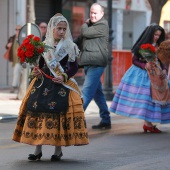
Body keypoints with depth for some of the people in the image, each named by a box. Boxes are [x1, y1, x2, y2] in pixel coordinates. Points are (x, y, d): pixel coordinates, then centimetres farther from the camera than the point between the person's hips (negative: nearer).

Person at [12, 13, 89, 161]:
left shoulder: (70, 47, 1)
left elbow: (74, 67, 1)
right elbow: (40, 65, 12)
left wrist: (64, 77, -13)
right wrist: (36, 72, -8)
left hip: (63, 85, -2)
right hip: (43, 84, 2)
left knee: (60, 114, -6)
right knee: (38, 112, -3)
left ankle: (58, 150, 7)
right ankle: (38, 150, 6)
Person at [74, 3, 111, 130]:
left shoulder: (102, 25, -6)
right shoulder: (90, 25, 20)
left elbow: (85, 33, -15)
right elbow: (80, 40, 21)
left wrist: (85, 24, 5)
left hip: (96, 63, -9)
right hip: (89, 63, 9)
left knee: (86, 92, -13)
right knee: (97, 93, 13)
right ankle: (106, 121, 20)